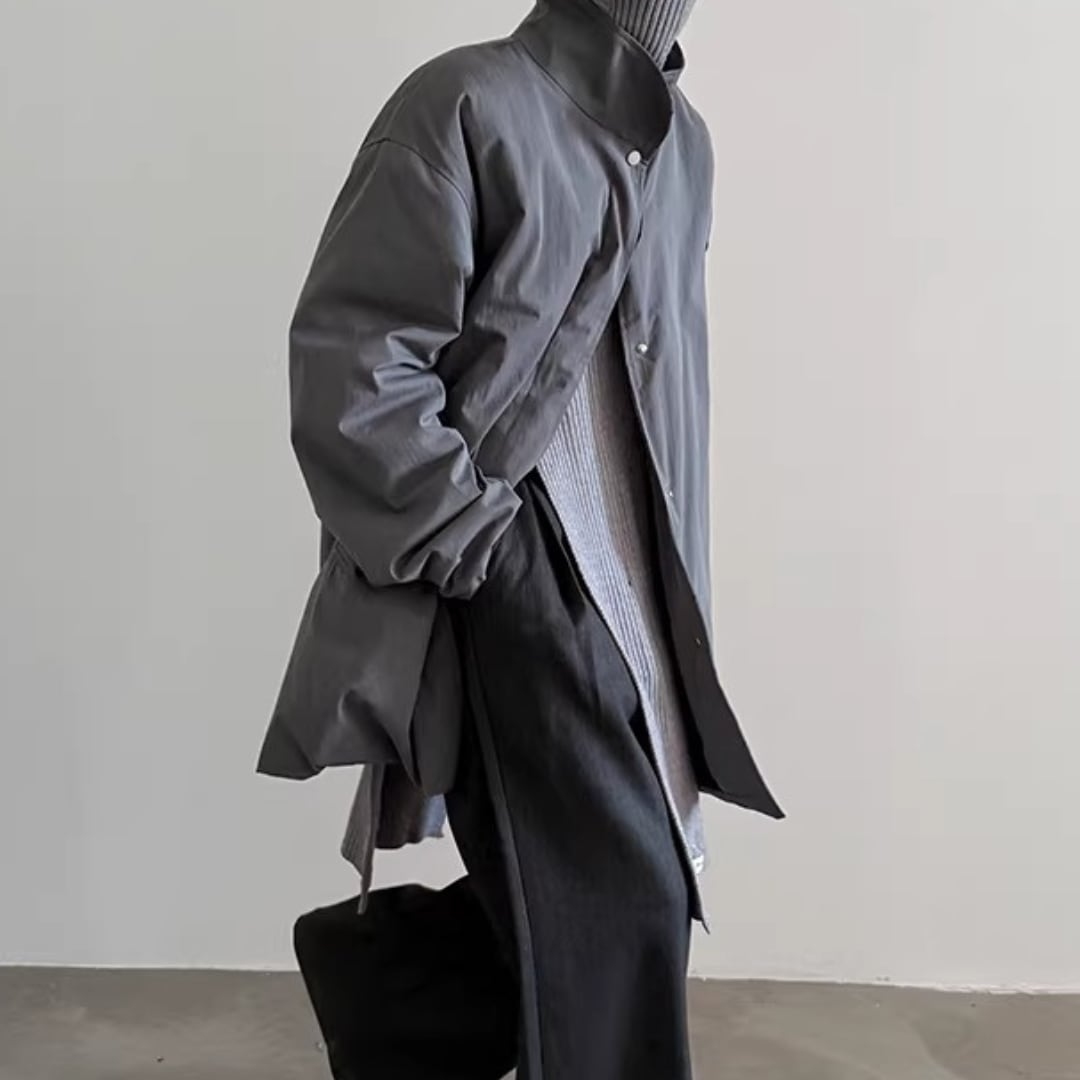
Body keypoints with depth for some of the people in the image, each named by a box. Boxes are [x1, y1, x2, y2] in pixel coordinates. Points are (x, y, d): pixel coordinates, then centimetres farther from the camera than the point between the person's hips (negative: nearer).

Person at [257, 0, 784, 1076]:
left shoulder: (683, 143, 15)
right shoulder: (466, 104, -8)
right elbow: (346, 357, -14)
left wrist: (671, 578, 17)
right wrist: (472, 533, -14)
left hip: (630, 573, 8)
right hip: (507, 572, -7)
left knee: (639, 888, 9)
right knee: (612, 905, -9)